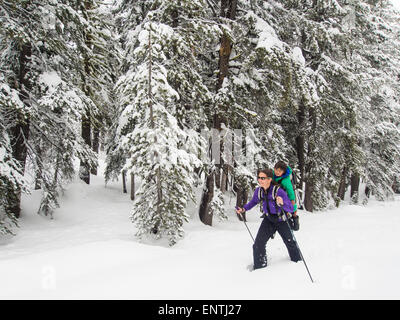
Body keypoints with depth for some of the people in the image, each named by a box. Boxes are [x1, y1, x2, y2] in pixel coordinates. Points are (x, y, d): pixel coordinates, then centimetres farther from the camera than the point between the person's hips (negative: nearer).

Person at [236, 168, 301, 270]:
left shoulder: (278, 191, -31)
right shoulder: (259, 190, -15)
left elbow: (291, 208, -31)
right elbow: (253, 201, 9)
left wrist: (282, 203, -51)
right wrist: (243, 209, -4)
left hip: (281, 220, -3)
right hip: (268, 219, 3)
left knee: (289, 242, 18)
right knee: (258, 244, -9)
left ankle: (296, 259, 47)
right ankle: (259, 264, 11)